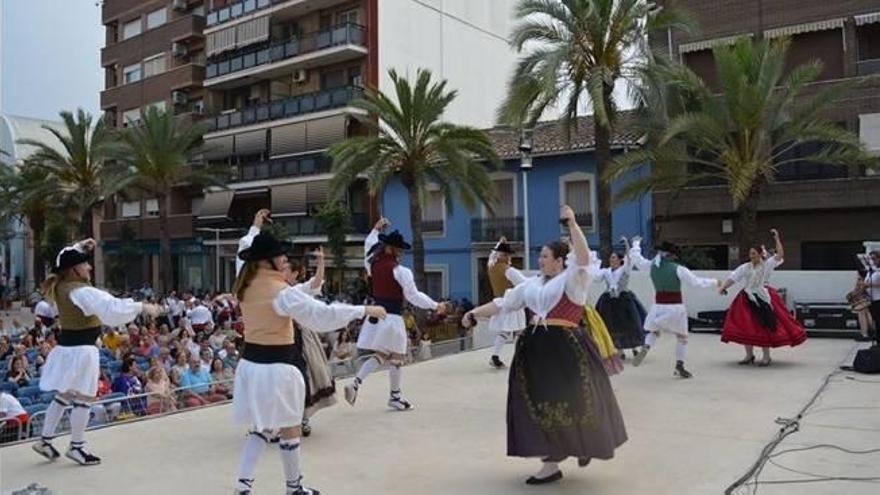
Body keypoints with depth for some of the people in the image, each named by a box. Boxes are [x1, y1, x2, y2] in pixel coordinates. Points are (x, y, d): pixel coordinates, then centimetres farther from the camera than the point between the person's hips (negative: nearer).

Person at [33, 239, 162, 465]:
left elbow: (67, 260, 26)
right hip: (81, 350, -9)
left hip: (66, 347, 9)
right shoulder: (82, 292, -22)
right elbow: (112, 307, -32)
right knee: (82, 399, 0)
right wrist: (143, 307, -29)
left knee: (63, 396, 19)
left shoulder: (60, 286, 5)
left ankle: (45, 440, 26)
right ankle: (76, 447, 9)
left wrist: (79, 246, 19)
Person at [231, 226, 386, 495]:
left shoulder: (245, 285, 3)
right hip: (275, 368, -8)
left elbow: (246, 256, 27)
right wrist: (365, 310, -18)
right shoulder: (282, 292, -20)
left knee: (261, 427, 19)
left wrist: (256, 225, 38)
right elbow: (323, 314, -24)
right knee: (290, 429, 10)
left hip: (250, 364, 8)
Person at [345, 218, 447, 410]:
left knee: (378, 355, 15)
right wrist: (436, 306, 2)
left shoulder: (373, 264, 2)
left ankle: (356, 382, -3)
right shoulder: (401, 272, -15)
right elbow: (414, 296, -9)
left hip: (375, 315, 6)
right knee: (396, 358, 9)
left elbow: (369, 246, 25)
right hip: (392, 318, -6)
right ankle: (395, 396, 20)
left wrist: (376, 229, 35)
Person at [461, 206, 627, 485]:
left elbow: (583, 257, -22)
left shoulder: (572, 279, -4)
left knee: (573, 403, 4)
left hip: (567, 350, -6)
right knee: (541, 404, 8)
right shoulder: (532, 284, 14)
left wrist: (572, 223, -25)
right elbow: (503, 303, 14)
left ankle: (585, 446, 32)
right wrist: (475, 313, 6)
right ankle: (550, 464, 21)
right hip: (537, 350, 6)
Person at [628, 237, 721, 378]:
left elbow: (636, 259, 11)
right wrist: (714, 282, 8)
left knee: (654, 331, 22)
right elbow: (697, 282, -7)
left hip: (659, 306, 3)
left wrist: (636, 244, 27)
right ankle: (679, 366, 12)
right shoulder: (678, 269, -13)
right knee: (682, 336, 14)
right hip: (675, 307, -3)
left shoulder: (652, 266, -3)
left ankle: (645, 349, -8)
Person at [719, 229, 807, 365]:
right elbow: (733, 277, -3)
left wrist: (776, 239, -17)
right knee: (745, 327, 5)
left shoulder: (767, 264, -2)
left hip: (762, 299, -3)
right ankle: (749, 355, 21)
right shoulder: (745, 267, 4)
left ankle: (766, 357, 10)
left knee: (764, 326, -3)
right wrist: (723, 287, -16)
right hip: (748, 299, 3)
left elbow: (780, 255, -15)